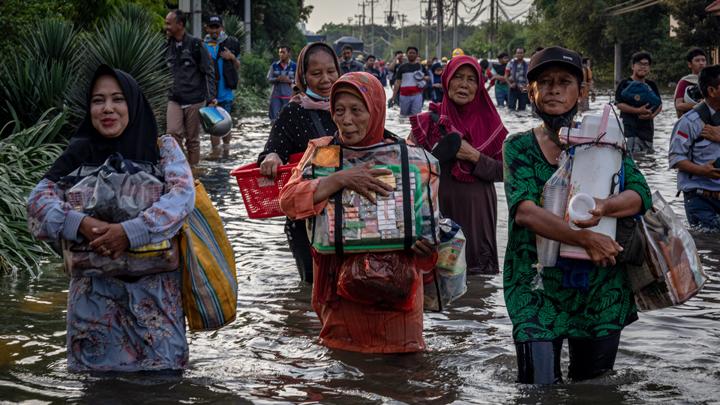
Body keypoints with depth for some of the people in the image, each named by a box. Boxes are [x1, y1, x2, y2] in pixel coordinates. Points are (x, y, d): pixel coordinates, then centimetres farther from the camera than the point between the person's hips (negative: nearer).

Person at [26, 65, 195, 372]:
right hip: (97, 287, 1)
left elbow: (183, 194, -16)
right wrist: (80, 224, -26)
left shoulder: (162, 147, 0)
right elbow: (38, 199, -6)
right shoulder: (81, 152, 3)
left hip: (155, 286, -1)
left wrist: (130, 232, -29)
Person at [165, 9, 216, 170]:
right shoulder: (168, 46, 10)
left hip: (194, 99, -3)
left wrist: (211, 97, -10)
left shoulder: (195, 45, -4)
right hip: (174, 99, 3)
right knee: (173, 133, -14)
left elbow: (209, 72, -4)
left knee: (193, 139, 3)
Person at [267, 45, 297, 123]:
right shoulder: (274, 65, 5)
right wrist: (277, 79, -16)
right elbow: (269, 79, 4)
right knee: (274, 117, -1)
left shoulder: (294, 66, 1)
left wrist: (289, 81, -17)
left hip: (288, 96, -1)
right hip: (275, 95, 2)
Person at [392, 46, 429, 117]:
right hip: (404, 96, 1)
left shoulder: (421, 66, 12)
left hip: (417, 95, -1)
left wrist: (424, 78, -8)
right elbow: (397, 82, 6)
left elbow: (428, 78, 18)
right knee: (403, 114, 8)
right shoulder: (402, 67, 9)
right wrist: (393, 97, -2)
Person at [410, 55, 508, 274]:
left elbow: (502, 171, 2)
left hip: (476, 213, 1)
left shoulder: (488, 122, 5)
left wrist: (474, 156, -11)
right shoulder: (429, 121, 2)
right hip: (439, 212, -1)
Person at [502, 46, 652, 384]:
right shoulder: (519, 147, 0)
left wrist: (605, 207, -29)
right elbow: (524, 210, -16)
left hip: (601, 286, 2)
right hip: (539, 284, -2)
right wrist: (584, 238, -29)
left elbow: (640, 194, -7)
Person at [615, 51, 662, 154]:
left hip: (647, 127, 6)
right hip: (629, 127, -6)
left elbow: (659, 105, 15)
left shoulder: (652, 85, 17)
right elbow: (619, 104, -10)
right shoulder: (625, 84, -1)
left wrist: (652, 115, -8)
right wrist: (638, 110, -22)